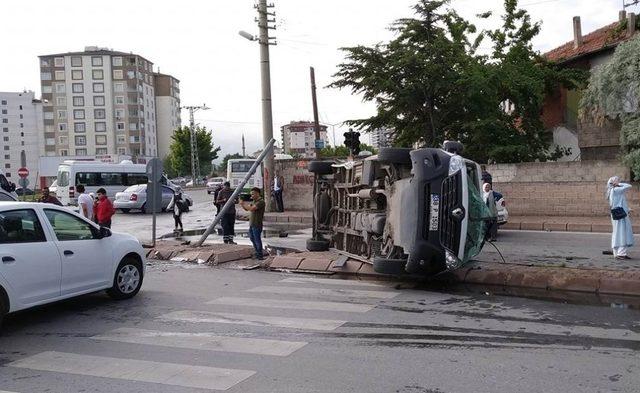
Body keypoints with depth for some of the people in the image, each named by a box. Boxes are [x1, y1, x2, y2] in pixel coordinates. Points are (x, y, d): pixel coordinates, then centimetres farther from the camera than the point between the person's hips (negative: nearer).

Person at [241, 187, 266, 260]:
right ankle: (257, 253, 30)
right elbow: (246, 209, 18)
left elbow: (252, 209, -26)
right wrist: (242, 203, 2)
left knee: (257, 240, -3)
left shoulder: (261, 202, -16)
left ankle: (260, 256, 7)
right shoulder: (254, 201, 15)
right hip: (251, 224, 10)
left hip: (257, 225, -10)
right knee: (252, 238, 18)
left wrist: (244, 204, -14)